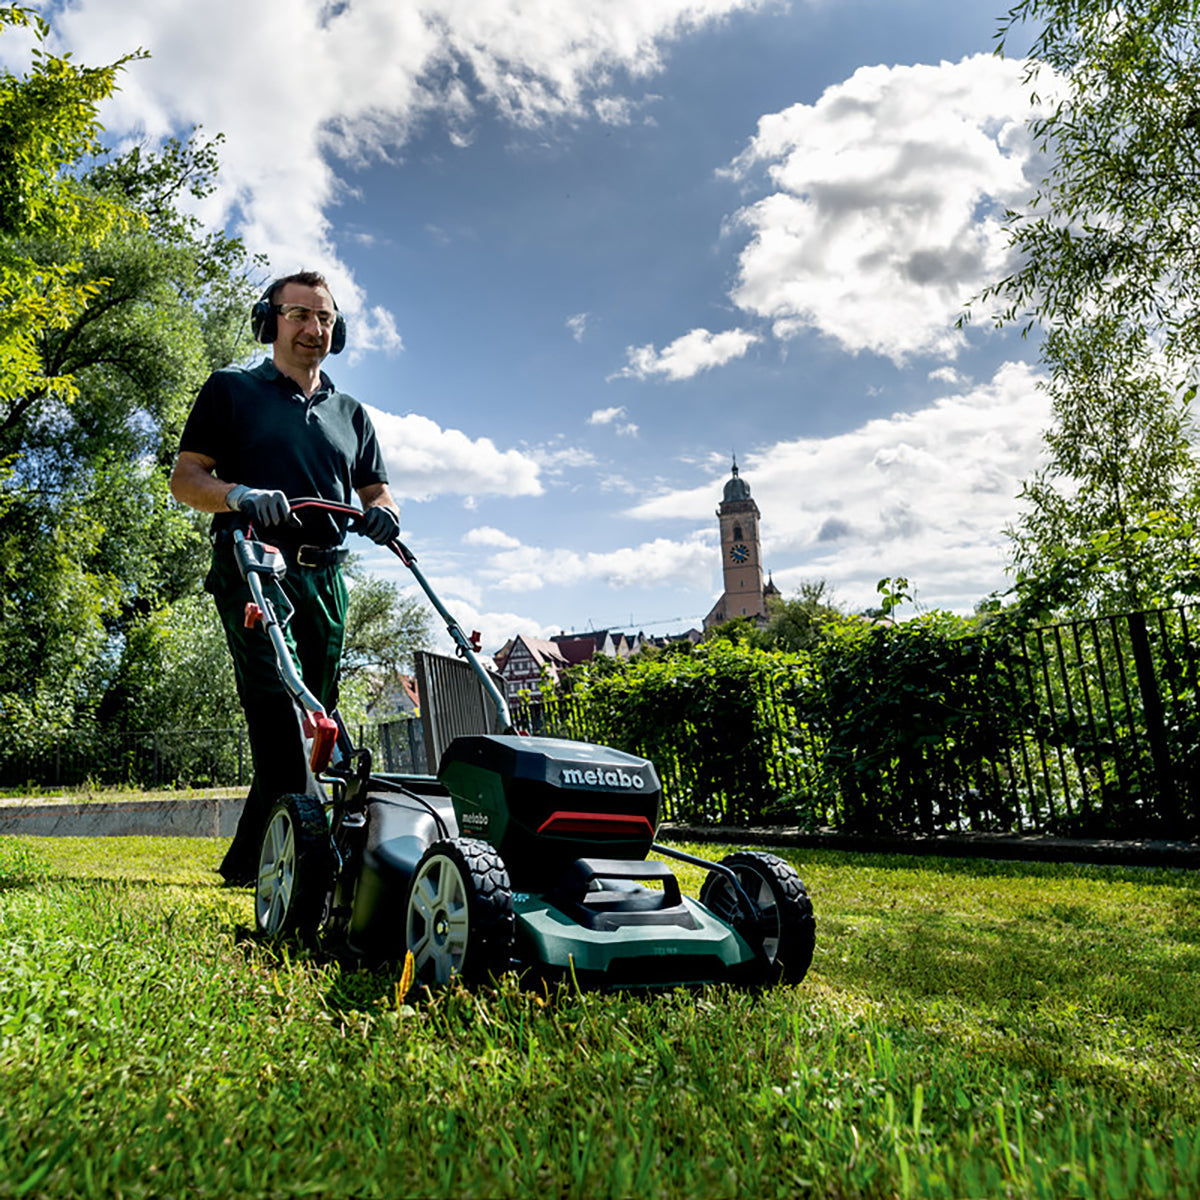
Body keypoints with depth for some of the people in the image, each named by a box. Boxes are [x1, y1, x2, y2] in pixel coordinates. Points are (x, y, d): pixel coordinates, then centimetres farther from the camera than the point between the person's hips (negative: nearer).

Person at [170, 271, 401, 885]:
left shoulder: (351, 413, 23)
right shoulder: (231, 389, 11)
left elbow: (375, 489, 22)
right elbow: (185, 477, 4)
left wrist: (382, 513, -4)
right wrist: (241, 496, -17)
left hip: (325, 578, 5)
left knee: (310, 717, 5)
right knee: (281, 715, -20)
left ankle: (249, 861, 16)